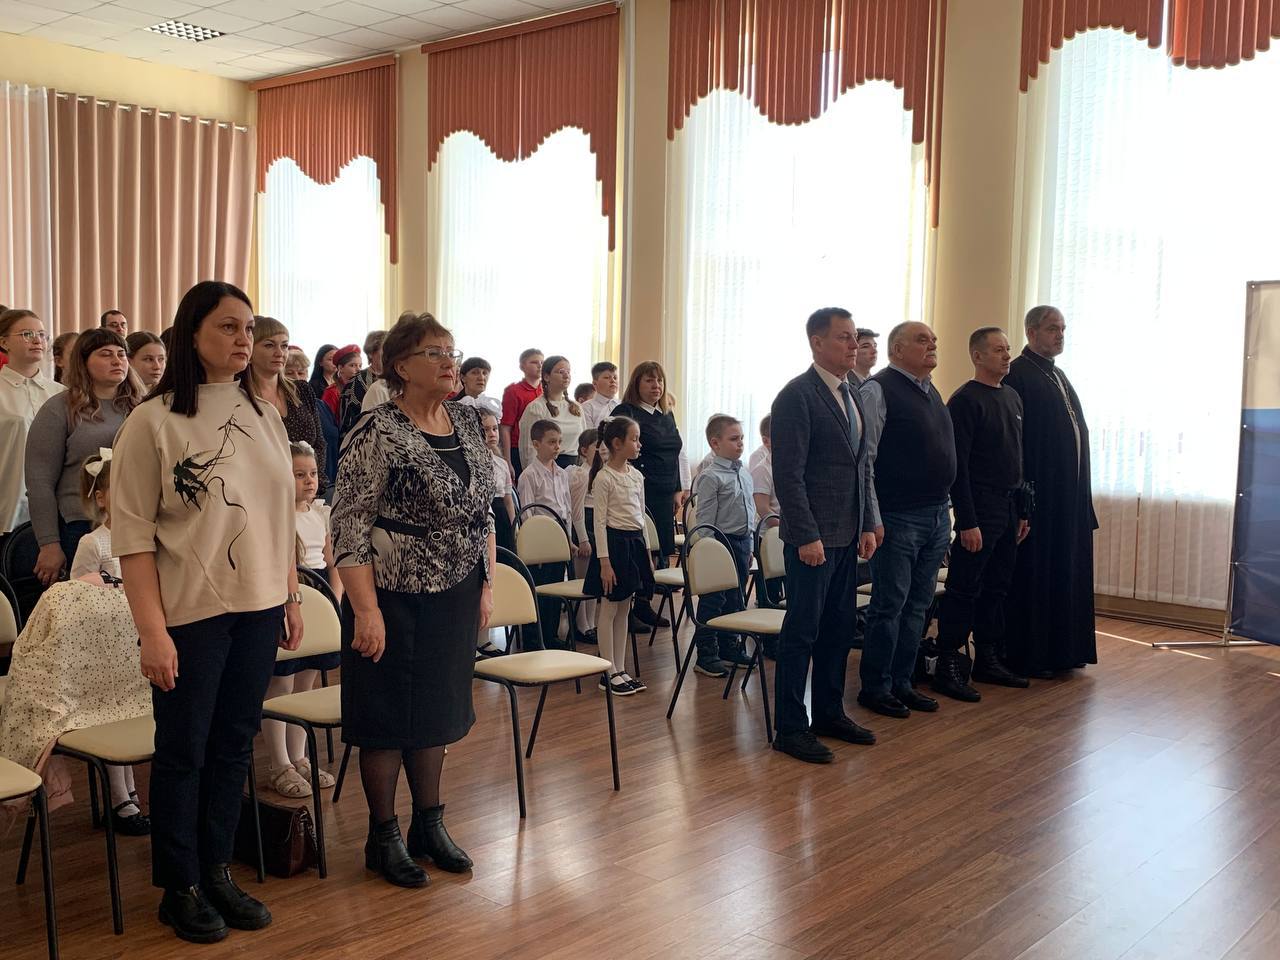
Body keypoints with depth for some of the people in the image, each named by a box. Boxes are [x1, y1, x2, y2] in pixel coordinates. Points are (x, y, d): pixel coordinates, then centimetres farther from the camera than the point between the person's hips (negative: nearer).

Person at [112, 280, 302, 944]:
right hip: (190, 612, -5)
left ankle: (217, 871, 28)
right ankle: (180, 888, 22)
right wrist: (153, 630, -14)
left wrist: (292, 597, 11)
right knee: (184, 751, 6)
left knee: (234, 745, 13)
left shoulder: (264, 417, 8)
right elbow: (133, 534, -10)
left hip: (259, 608, 5)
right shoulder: (153, 421, -8)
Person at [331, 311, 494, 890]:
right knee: (388, 715, 6)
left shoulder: (466, 421, 6)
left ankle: (430, 823, 31)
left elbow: (483, 511, 13)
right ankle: (383, 836, 22)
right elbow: (350, 528, -16)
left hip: (456, 597, 6)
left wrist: (487, 583, 9)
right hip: (397, 598, -6)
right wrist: (366, 610, -20)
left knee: (437, 709, 17)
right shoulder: (377, 433, -14)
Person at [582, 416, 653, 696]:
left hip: (635, 542, 8)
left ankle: (621, 669, 18)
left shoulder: (636, 475, 10)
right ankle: (610, 673, 7)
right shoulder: (604, 477, -12)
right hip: (614, 541, -8)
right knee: (609, 610, 0)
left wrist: (647, 554, 15)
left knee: (624, 609, 12)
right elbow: (600, 521, -14)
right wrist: (604, 561, -17)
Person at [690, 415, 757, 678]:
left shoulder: (745, 474, 10)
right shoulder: (711, 477, -14)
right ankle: (706, 654, 6)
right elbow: (705, 519, -15)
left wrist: (749, 546, 18)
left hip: (742, 541, 8)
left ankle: (730, 647, 28)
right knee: (712, 600, -1)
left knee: (735, 598, 16)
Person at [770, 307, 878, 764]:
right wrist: (807, 536, -20)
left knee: (838, 628, 15)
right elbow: (788, 474, -17)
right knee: (802, 631, -1)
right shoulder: (797, 397, -13)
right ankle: (790, 729, 7)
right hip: (812, 537, -8)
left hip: (847, 537, 8)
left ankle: (829, 714, 27)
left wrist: (866, 526, 12)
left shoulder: (852, 397, 14)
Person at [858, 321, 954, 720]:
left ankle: (901, 683, 23)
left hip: (937, 516, 8)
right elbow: (864, 459, -15)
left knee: (918, 605, 13)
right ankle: (875, 687, 11)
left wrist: (946, 507, 16)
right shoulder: (878, 390, -10)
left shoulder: (931, 392, 16)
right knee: (889, 605, -1)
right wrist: (874, 519, -18)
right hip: (898, 519, -8)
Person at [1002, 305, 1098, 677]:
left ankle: (1063, 650, 20)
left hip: (1070, 495, 9)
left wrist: (1079, 491, 15)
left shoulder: (1058, 376, 17)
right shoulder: (1018, 375, -10)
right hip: (1038, 494, -9)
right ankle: (1027, 657, 5)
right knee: (1035, 573, -3)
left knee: (1065, 572, 12)